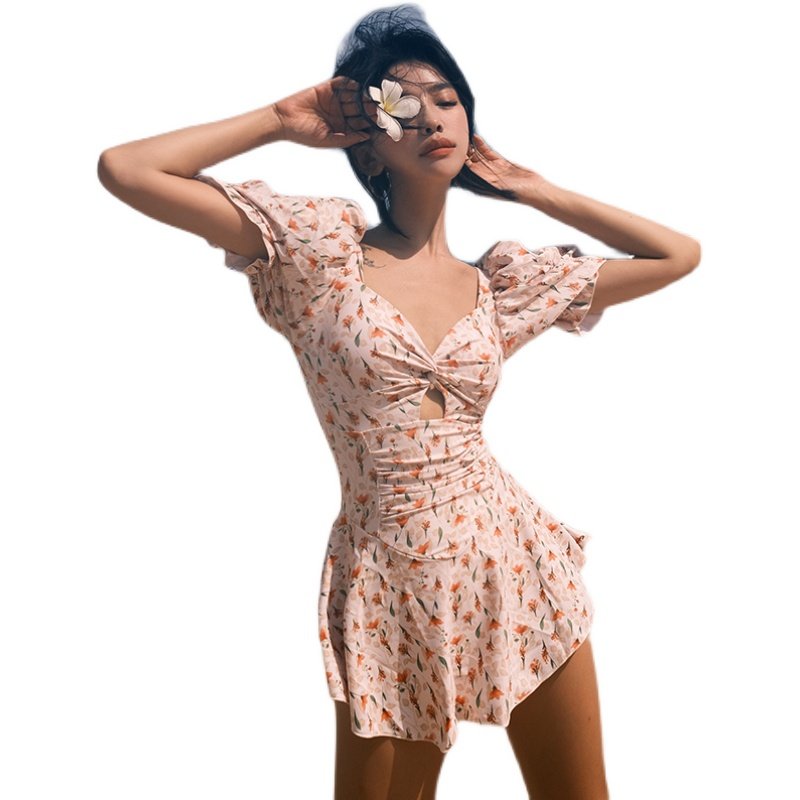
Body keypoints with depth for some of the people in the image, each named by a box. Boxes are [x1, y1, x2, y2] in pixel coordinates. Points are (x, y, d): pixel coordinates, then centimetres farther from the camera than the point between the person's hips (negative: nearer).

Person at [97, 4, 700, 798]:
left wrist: (535, 189, 13)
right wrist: (282, 121, -2)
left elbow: (680, 254, 16)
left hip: (516, 562, 3)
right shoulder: (320, 247, -3)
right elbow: (123, 168, -9)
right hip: (391, 585, -3)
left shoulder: (505, 279, 6)